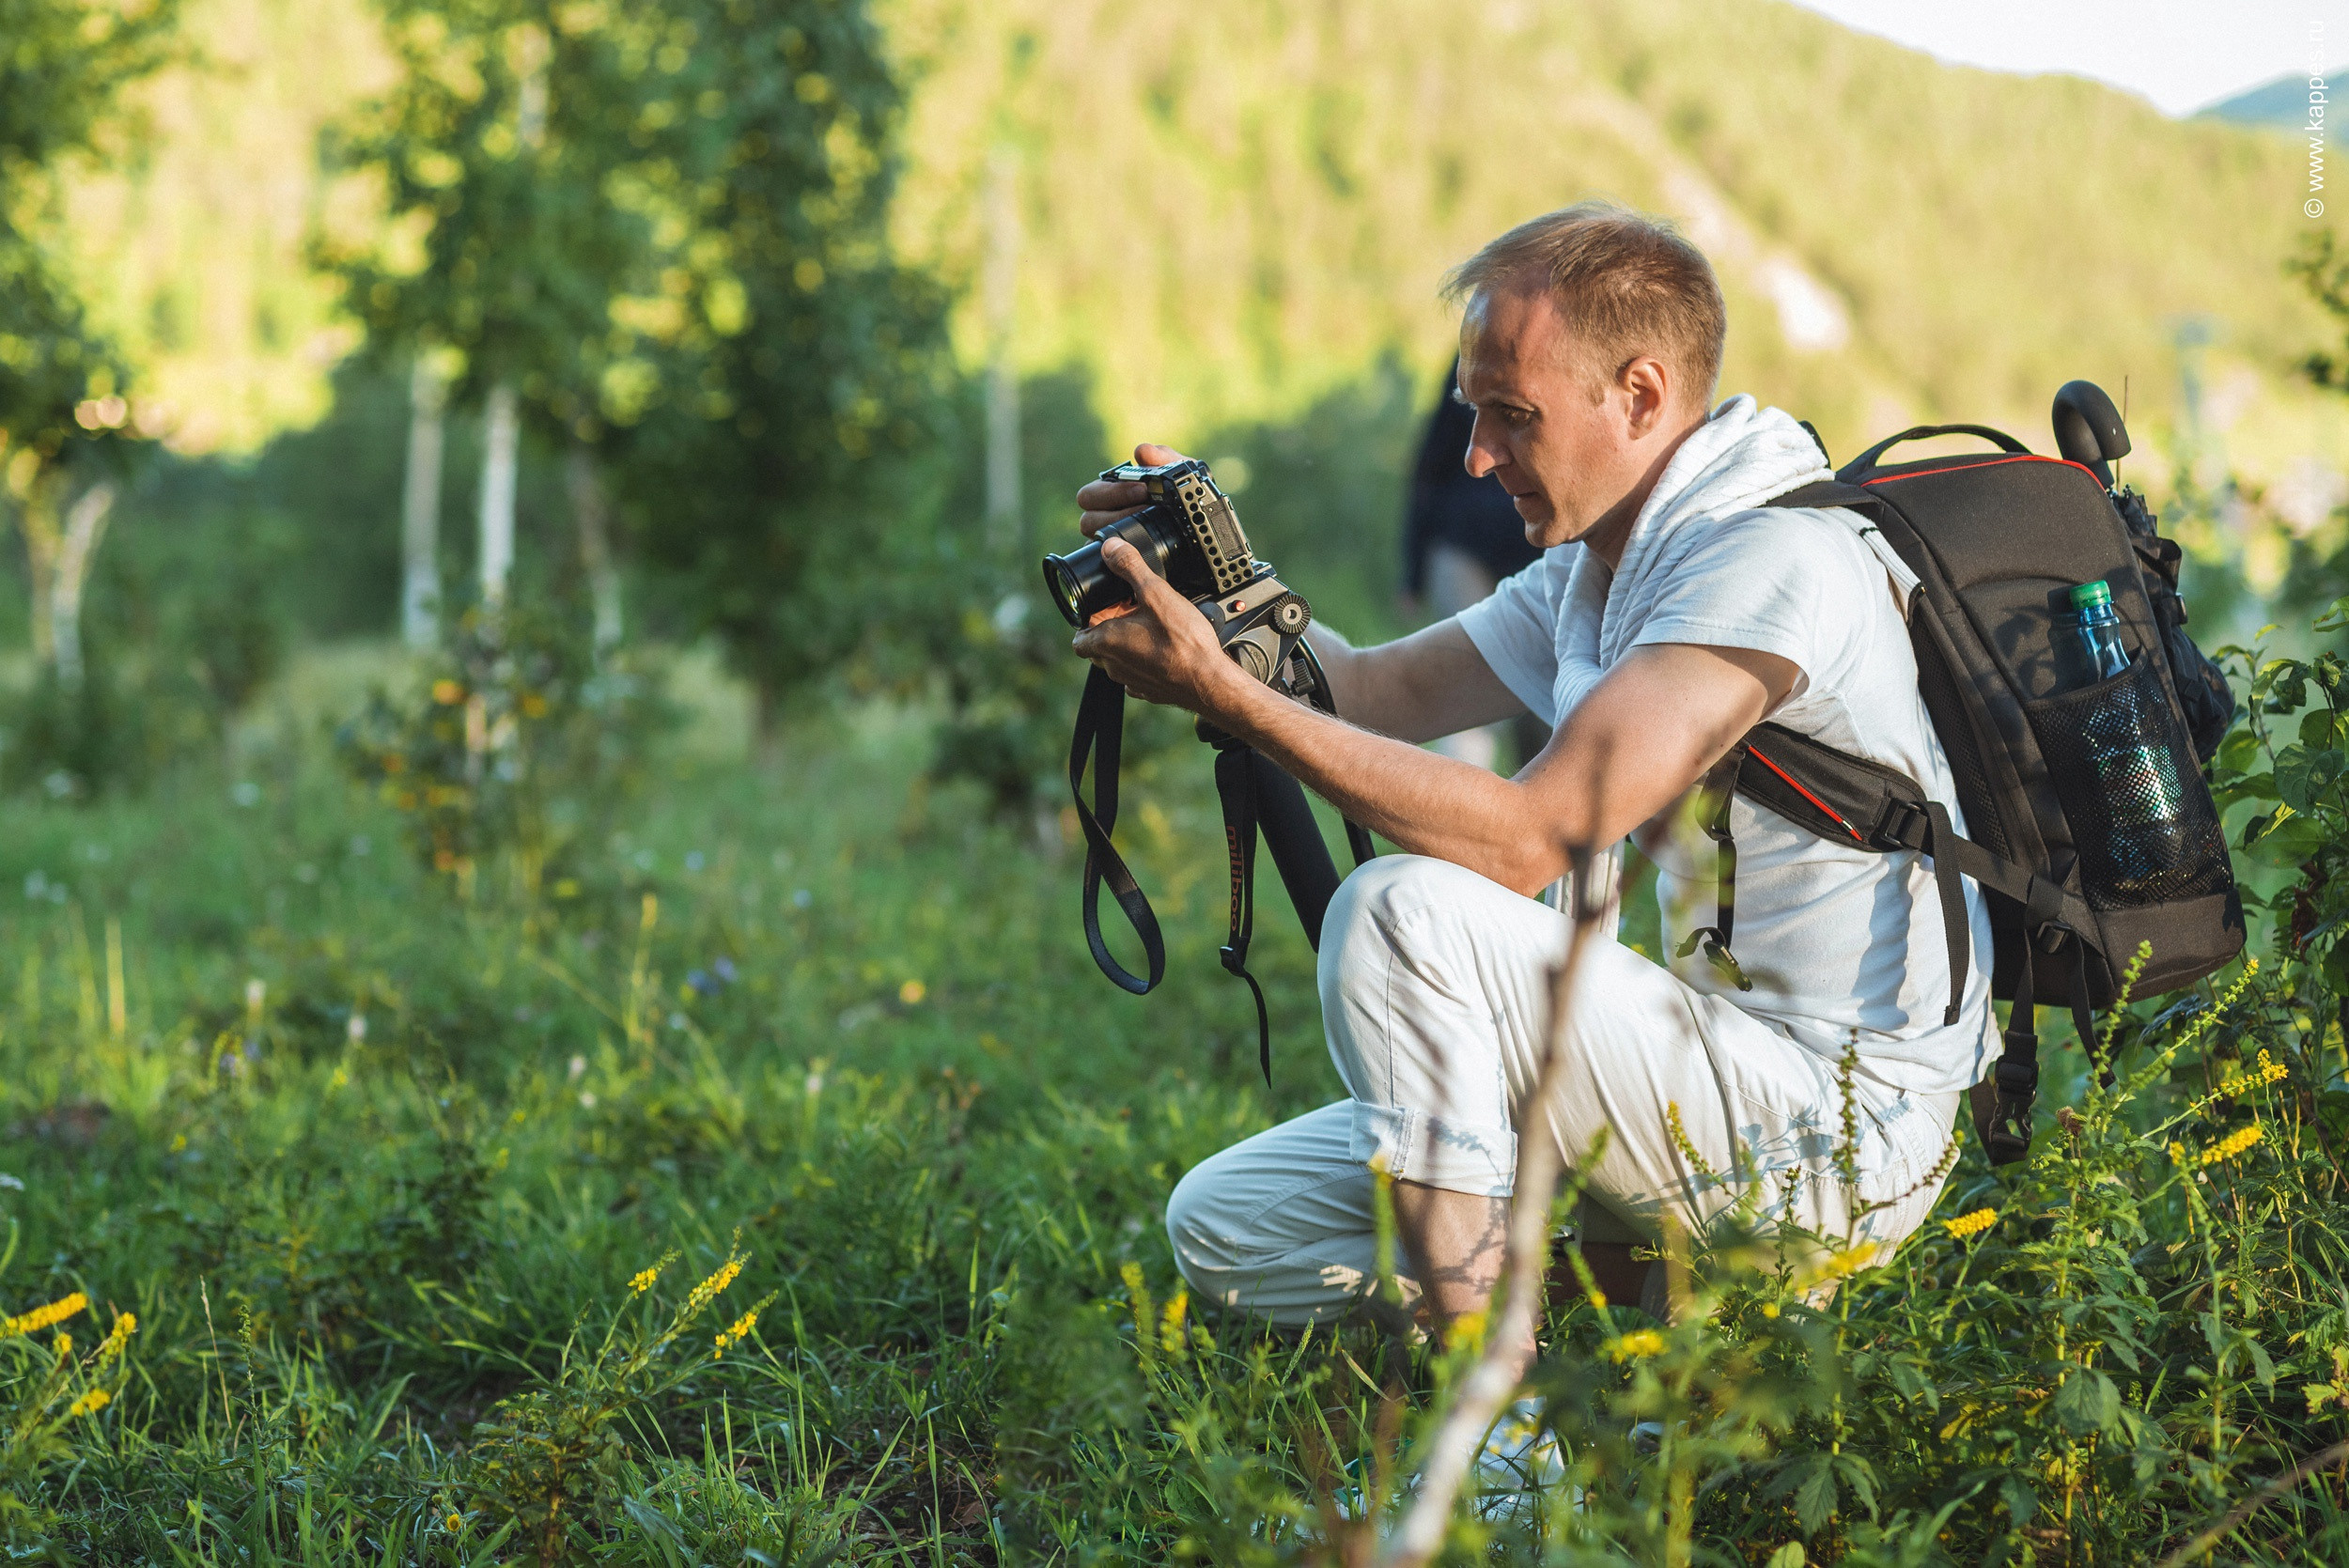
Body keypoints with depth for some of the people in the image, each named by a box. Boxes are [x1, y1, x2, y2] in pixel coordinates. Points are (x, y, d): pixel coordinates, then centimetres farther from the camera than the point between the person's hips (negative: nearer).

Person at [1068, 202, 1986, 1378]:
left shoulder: (1773, 557, -20)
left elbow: (1528, 838, -27)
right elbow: (1381, 693, 16)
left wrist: (1231, 699, -25)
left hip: (1841, 1132, -9)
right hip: (1730, 1077, 9)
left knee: (1403, 911, -27)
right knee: (1223, 1225, 3)